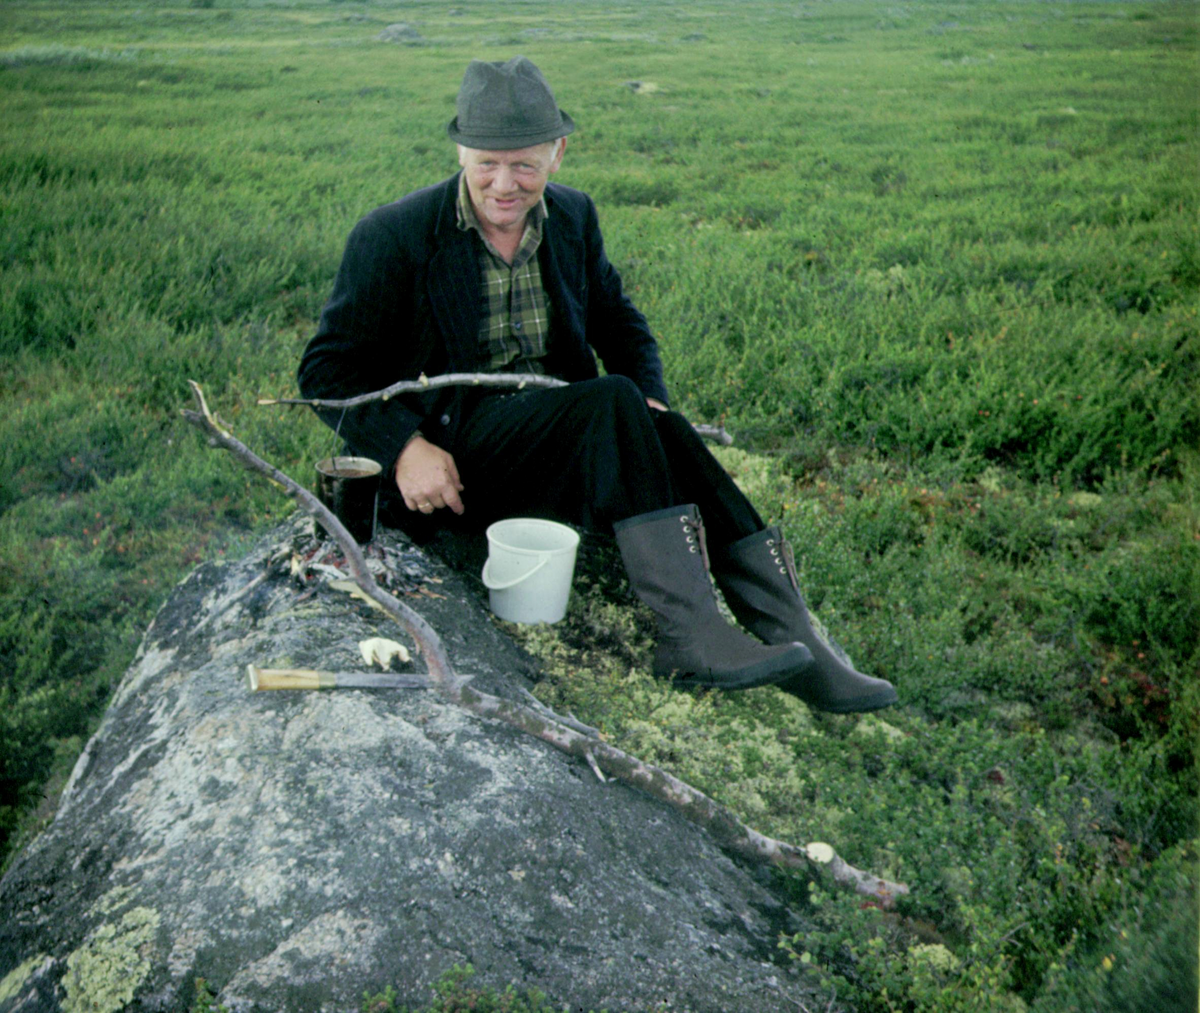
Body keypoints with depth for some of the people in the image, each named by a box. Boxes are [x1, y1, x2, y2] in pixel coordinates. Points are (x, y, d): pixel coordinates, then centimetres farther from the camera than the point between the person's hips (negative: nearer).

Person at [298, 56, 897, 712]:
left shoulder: (574, 217, 8)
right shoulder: (392, 238, -7)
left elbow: (618, 320, 21)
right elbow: (327, 369, -4)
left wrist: (649, 399, 1)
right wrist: (404, 449, -19)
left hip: (565, 435, 5)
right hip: (451, 456, -5)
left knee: (662, 435, -27)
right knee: (612, 403, -31)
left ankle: (794, 640, -27)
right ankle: (691, 633, -37)